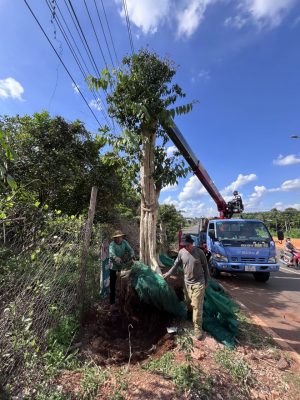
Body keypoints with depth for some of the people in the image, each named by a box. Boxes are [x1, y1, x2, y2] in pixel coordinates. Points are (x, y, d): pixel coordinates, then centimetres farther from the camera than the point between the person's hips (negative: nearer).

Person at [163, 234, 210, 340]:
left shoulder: (199, 252, -18)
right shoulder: (181, 252, -9)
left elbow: (205, 267, -6)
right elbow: (176, 265, 5)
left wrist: (206, 282, 0)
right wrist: (168, 273, 5)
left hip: (198, 283, -4)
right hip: (187, 283, 4)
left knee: (197, 306, 0)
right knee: (188, 304, 20)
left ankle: (198, 328, 16)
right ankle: (190, 319, 47)